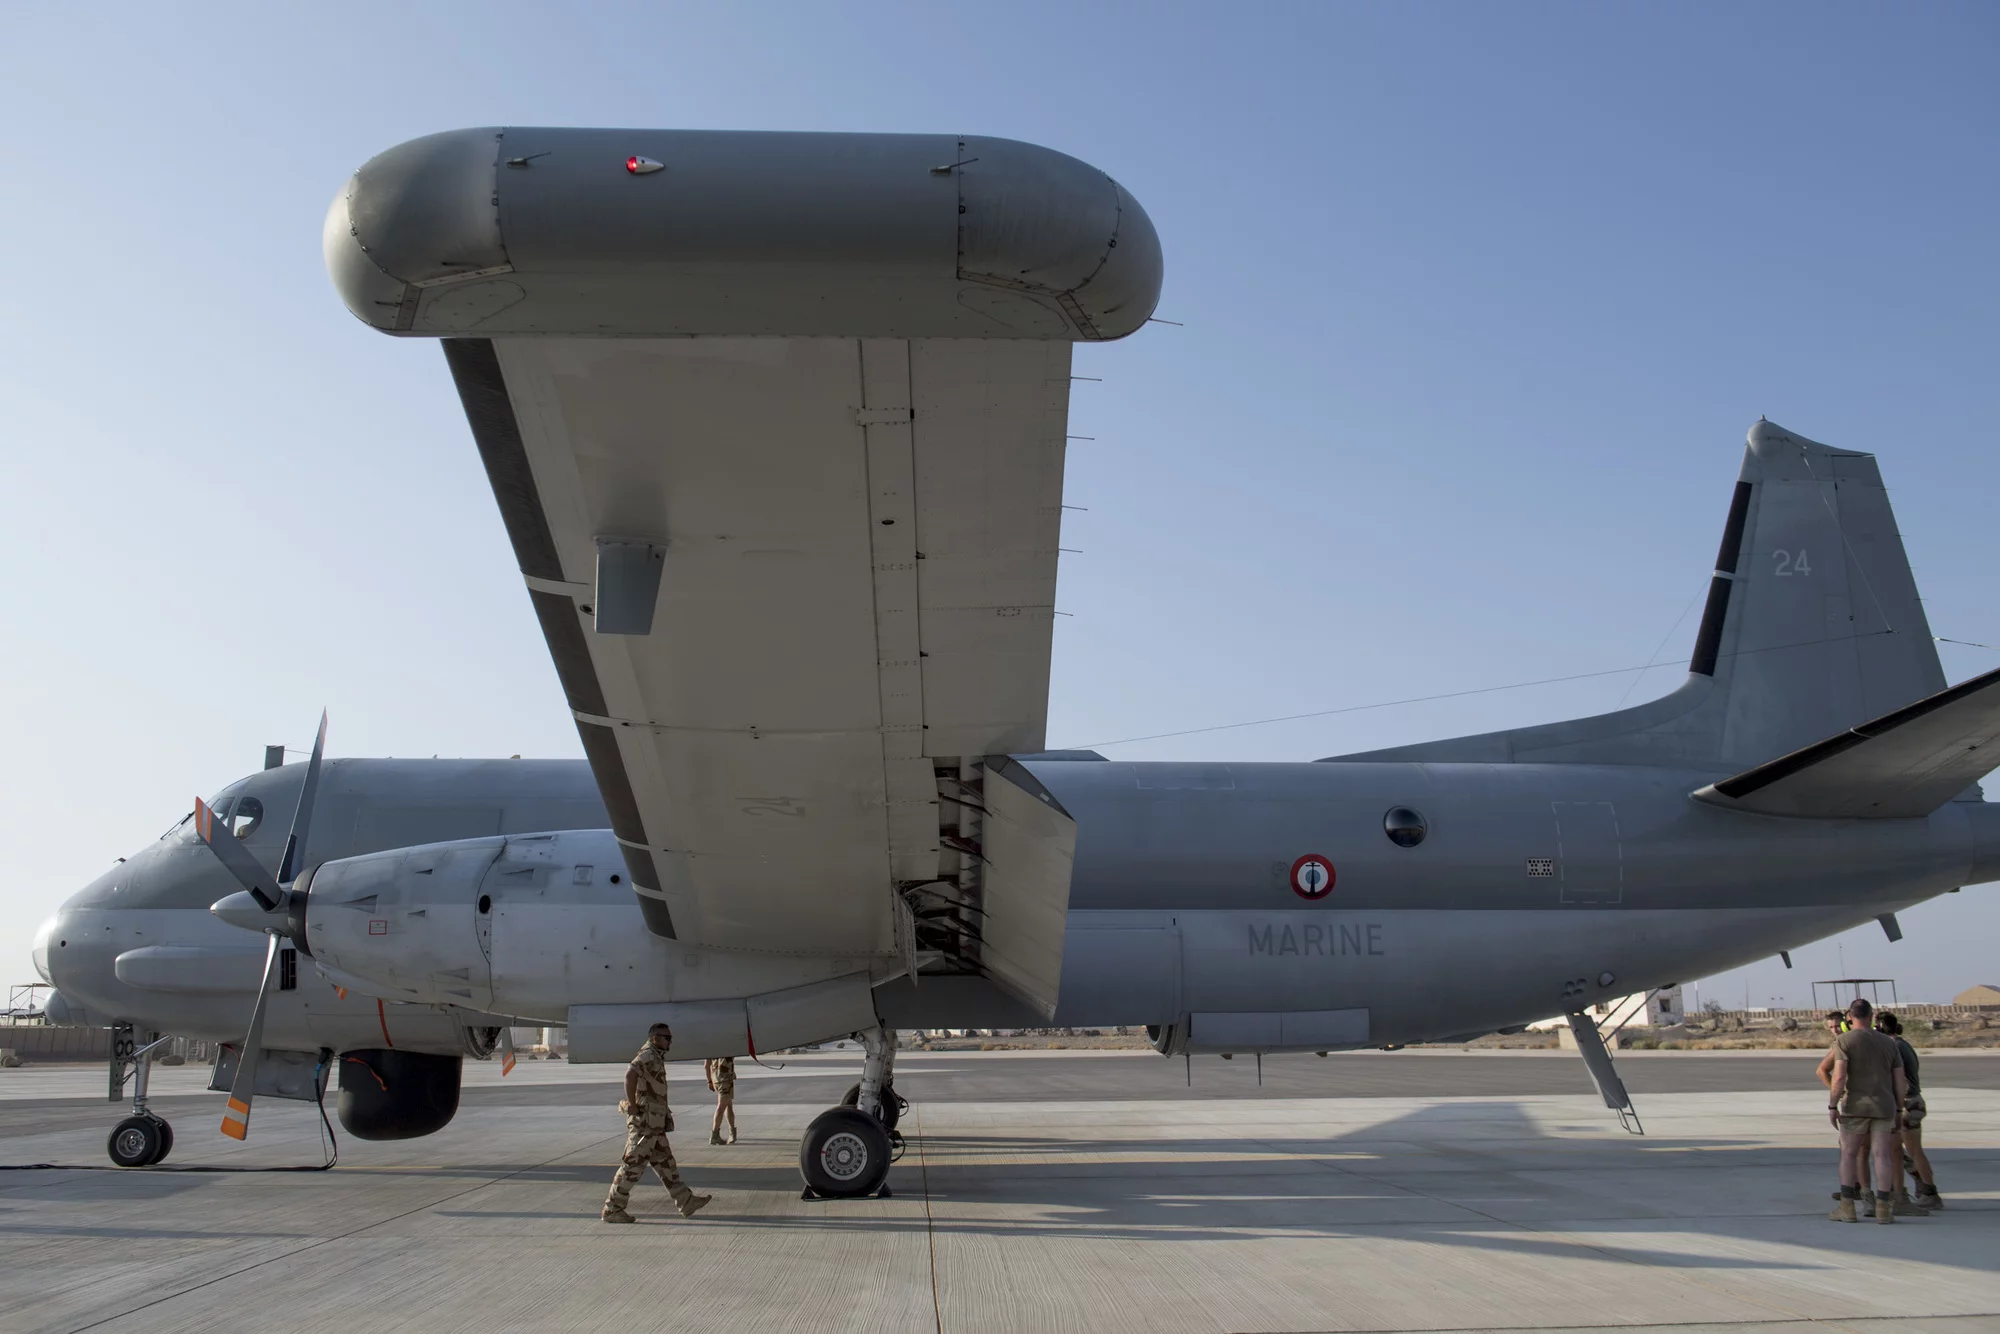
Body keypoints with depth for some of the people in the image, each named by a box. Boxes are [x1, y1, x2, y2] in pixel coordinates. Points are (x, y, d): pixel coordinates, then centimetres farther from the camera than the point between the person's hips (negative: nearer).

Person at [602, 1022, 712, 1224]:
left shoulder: (656, 1057, 18)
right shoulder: (648, 1055, -14)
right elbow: (630, 1074, -32)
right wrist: (632, 1105, -27)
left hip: (654, 1123, 10)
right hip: (645, 1119, -10)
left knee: (664, 1162, 11)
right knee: (633, 1164, -4)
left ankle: (686, 1202, 14)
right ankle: (612, 1209, 4)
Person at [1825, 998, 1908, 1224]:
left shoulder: (1845, 1041, -6)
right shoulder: (1888, 1042, 8)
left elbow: (1839, 1076, -16)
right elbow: (1900, 1080, 8)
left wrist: (1832, 1107, -12)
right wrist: (1899, 1109, 18)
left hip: (1855, 1106, -3)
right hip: (1884, 1106, 3)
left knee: (1848, 1154, 4)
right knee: (1882, 1156, 4)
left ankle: (1847, 1207, 1)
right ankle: (1883, 1209, 2)